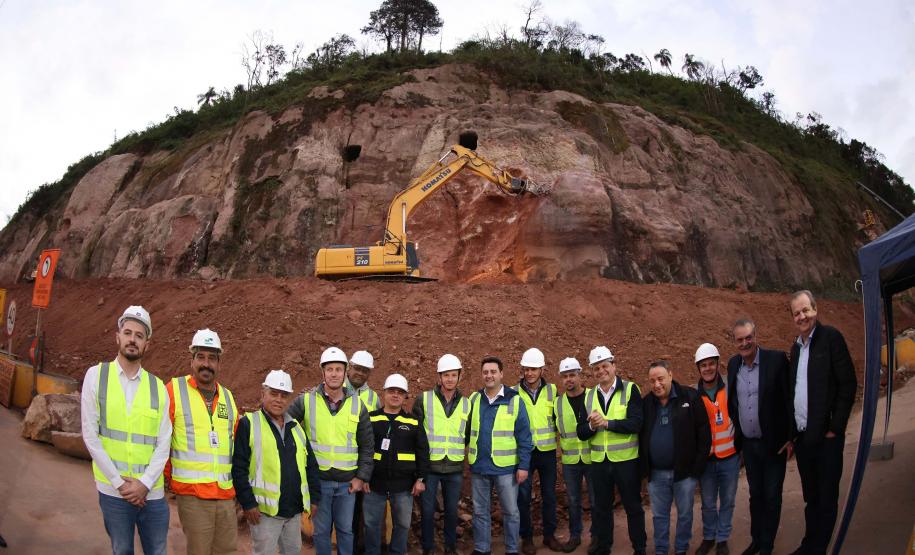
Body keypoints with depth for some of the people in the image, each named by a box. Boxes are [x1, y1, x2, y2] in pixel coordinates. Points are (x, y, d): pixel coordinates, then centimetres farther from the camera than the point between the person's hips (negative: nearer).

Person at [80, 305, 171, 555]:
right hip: (113, 490, -1)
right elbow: (90, 435, -5)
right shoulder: (96, 375, 0)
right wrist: (119, 482, -8)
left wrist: (144, 483, -10)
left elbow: (164, 443, 2)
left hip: (152, 492, 2)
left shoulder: (157, 386, 4)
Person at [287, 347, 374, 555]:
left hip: (348, 482, 1)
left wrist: (362, 477, 0)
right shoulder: (306, 401, -4)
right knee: (321, 530, 9)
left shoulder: (358, 405, 2)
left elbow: (367, 445, 6)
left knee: (345, 529, 12)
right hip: (318, 479, -1)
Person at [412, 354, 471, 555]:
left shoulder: (466, 403, 4)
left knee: (452, 510, 13)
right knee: (427, 510, 6)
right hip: (429, 465, -2)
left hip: (455, 467, 2)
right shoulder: (424, 399, -5)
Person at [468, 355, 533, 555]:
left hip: (505, 466, -3)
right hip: (478, 466, 3)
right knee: (480, 511, 13)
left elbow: (524, 436, -6)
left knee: (510, 511, 7)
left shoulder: (514, 400, -6)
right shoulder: (474, 399, 5)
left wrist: (524, 465, -9)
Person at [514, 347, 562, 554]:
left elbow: (558, 418, 10)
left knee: (549, 495, 10)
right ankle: (526, 538, 17)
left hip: (547, 451, 1)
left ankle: (549, 535, 25)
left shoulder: (552, 390, 0)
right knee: (523, 496, 3)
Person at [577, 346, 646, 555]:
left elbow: (637, 423, -21)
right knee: (601, 506, 17)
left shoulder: (630, 389, -9)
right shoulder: (589, 396, 6)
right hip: (598, 461, 4)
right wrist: (591, 426, -19)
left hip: (626, 459, -4)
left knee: (633, 506, 11)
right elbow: (581, 433, 2)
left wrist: (606, 423, -26)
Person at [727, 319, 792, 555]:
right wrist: (736, 434, 6)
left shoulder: (776, 359, -14)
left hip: (774, 443, -4)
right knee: (755, 494, 17)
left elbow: (789, 399, -13)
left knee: (771, 496, 8)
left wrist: (790, 437, -13)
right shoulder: (733, 364, 2)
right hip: (748, 444, 4)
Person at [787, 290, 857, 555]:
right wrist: (793, 432, 10)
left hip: (825, 436, -6)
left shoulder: (831, 337, -8)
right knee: (811, 498, 17)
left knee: (826, 498, 5)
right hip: (802, 436, 6)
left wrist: (835, 429, -13)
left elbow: (848, 384, -13)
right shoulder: (796, 346, 12)